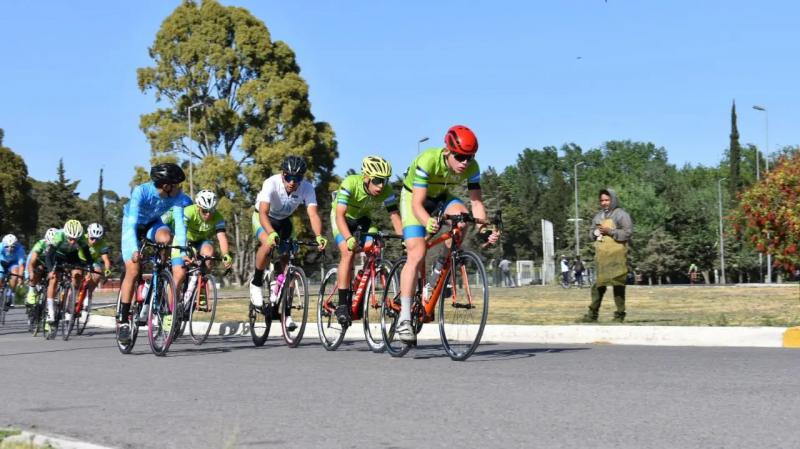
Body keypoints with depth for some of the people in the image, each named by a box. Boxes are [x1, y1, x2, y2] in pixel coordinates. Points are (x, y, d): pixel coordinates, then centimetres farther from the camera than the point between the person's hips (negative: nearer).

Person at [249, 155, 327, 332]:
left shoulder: (307, 188, -26)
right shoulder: (271, 183, -34)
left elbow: (313, 214, -36)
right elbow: (263, 212, -44)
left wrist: (319, 236, -55)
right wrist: (272, 233, -62)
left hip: (284, 221, 3)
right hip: (264, 218, -3)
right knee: (268, 244, -33)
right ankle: (256, 283, -10)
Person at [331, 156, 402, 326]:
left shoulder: (386, 191, -26)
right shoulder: (350, 184, -36)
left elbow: (394, 216, -28)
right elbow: (340, 215, -41)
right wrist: (349, 239, -56)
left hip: (362, 219, 4)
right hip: (342, 218, -4)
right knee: (348, 253, -24)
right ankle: (342, 305, -22)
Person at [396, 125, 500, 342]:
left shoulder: (471, 168, -22)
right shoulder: (427, 161, -36)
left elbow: (476, 202, -20)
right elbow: (417, 204, -38)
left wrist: (485, 229, -38)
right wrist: (427, 222, -58)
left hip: (441, 197, 4)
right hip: (413, 197, -4)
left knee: (461, 214, -29)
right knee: (417, 254, -19)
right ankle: (404, 319, -19)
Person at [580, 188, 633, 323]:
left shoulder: (621, 215, 0)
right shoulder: (598, 216, 20)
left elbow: (628, 232, -9)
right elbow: (591, 234, 23)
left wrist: (610, 231, -13)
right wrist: (595, 233, 0)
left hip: (616, 256, -6)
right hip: (601, 256, 6)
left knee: (618, 284, -5)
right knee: (598, 284, 6)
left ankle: (620, 314, 1)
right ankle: (593, 313, 8)